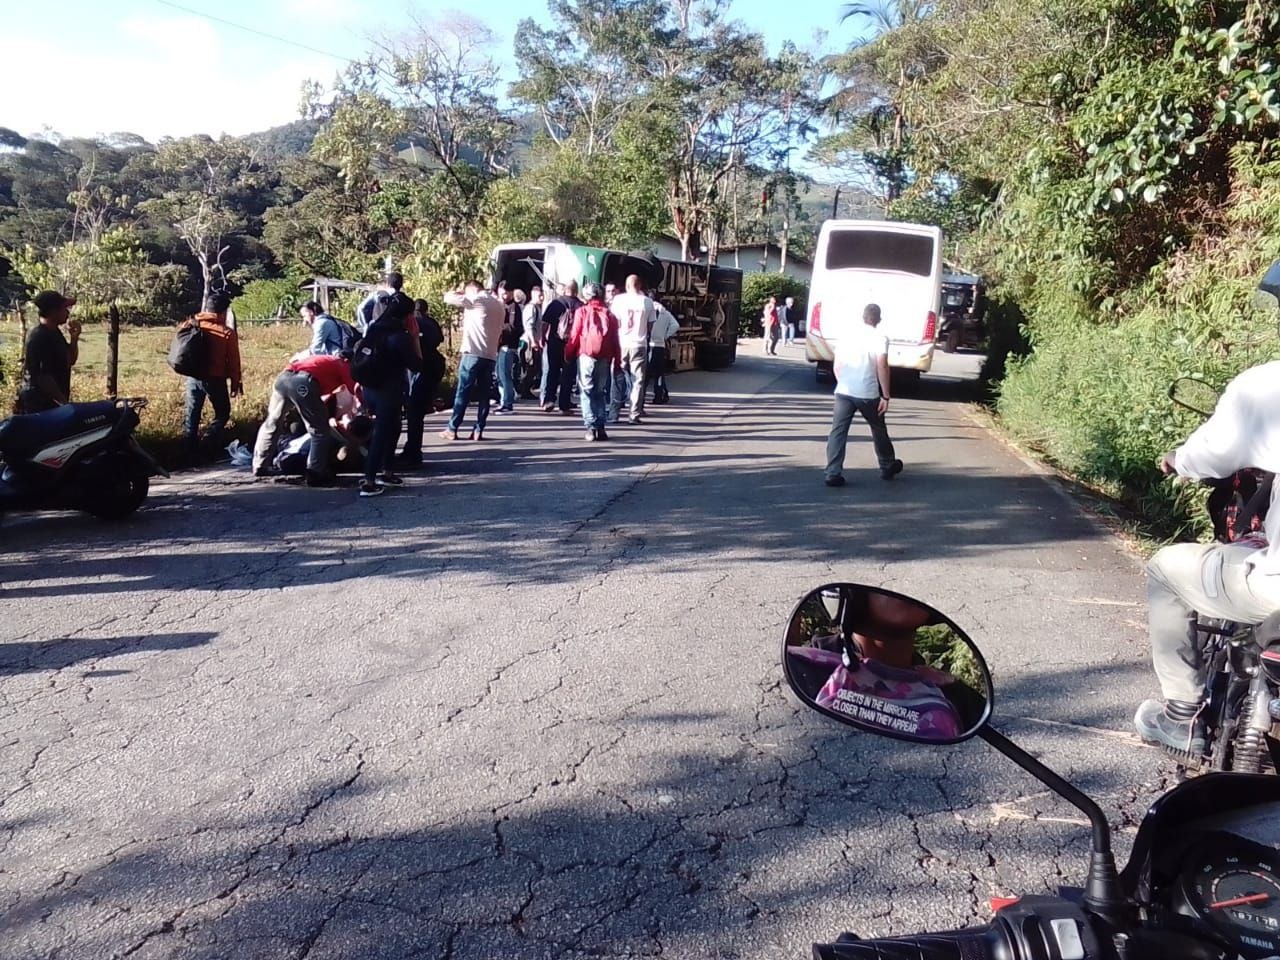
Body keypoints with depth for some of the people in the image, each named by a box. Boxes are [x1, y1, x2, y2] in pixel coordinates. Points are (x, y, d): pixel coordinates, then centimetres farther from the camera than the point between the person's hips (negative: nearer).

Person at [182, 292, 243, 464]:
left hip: (193, 378, 4)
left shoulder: (191, 325, 0)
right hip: (215, 379, -4)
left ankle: (192, 454, 13)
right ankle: (208, 445, -3)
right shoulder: (227, 333, -11)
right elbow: (234, 362, -7)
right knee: (222, 413, 15)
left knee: (192, 416, 11)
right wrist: (235, 383, 3)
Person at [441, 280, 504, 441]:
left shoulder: (476, 299, -4)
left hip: (473, 353, -6)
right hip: (491, 355, 6)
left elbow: (448, 297, -7)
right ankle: (478, 430, 2)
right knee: (484, 393, 5)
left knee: (462, 392, -2)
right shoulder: (499, 305, 18)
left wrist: (460, 292, 13)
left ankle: (452, 429, 0)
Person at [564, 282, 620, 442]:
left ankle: (591, 426, -8)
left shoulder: (582, 311, 2)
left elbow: (574, 335, -2)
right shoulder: (609, 315, 9)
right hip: (604, 358, 2)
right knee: (600, 392, 11)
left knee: (587, 392, 2)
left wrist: (568, 354, 8)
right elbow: (615, 340, 7)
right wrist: (617, 361, 11)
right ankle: (600, 427, 5)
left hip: (586, 356, -2)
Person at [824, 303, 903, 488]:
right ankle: (888, 467, 33)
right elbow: (882, 367, -13)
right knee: (879, 430, 17)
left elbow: (836, 366, 14)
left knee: (838, 432, 2)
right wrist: (885, 396, -10)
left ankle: (833, 474, -8)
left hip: (843, 392, 3)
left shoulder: (847, 334, 10)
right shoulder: (879, 338, -4)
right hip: (868, 394, -2)